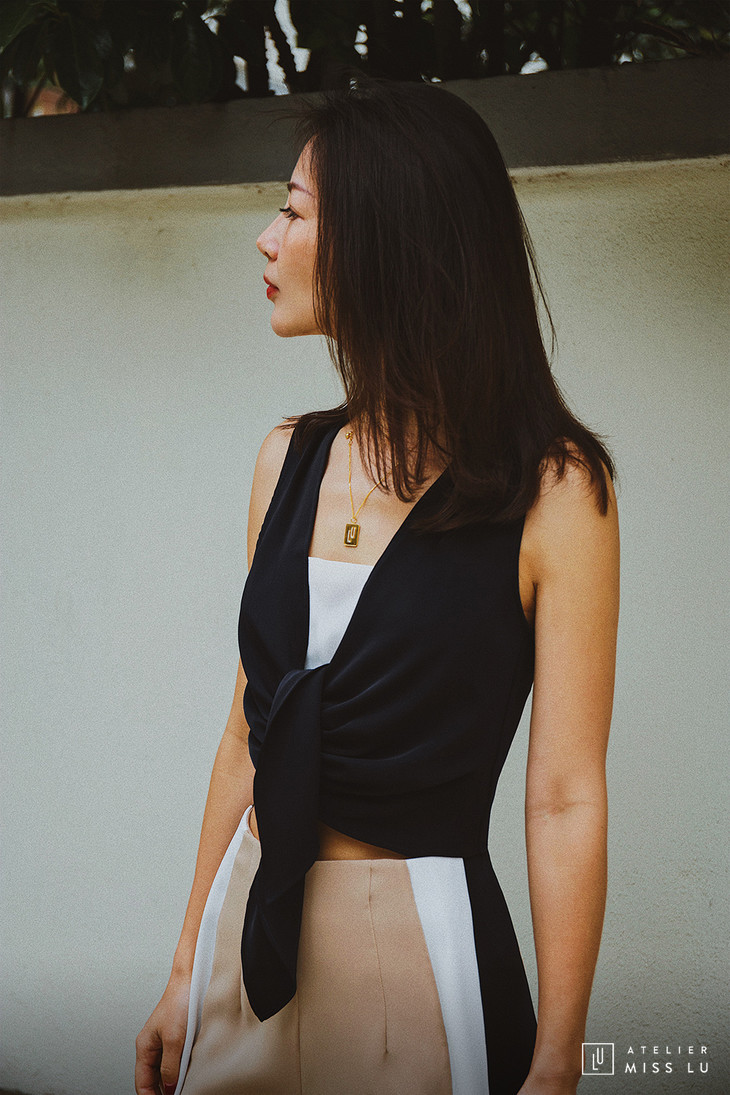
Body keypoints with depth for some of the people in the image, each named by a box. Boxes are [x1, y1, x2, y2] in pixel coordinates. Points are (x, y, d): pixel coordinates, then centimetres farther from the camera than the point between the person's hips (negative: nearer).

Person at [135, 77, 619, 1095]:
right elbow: (249, 731, 8)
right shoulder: (291, 458, 4)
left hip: (425, 954, -5)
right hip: (253, 936, 5)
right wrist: (187, 970, 10)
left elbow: (566, 800, -13)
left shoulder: (552, 487, -13)